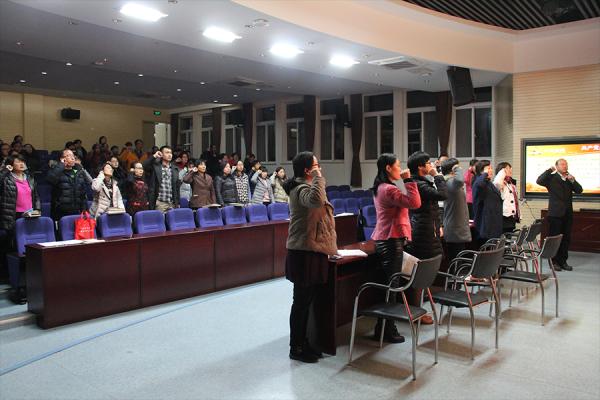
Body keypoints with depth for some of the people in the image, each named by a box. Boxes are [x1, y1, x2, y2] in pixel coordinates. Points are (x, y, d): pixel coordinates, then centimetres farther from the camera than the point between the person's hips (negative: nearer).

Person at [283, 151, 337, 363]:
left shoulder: (305, 187, 17)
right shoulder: (301, 189, -16)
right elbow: (316, 200, -40)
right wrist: (318, 177, -24)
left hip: (311, 251, 10)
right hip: (304, 253, -10)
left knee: (306, 300, 15)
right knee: (302, 300, -1)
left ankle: (303, 343, 26)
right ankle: (296, 348, 11)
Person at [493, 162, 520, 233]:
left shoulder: (512, 184, 18)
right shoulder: (501, 184, -10)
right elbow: (497, 182, -37)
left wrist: (518, 215, 18)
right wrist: (503, 171, -19)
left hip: (512, 217, 9)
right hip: (504, 217, -9)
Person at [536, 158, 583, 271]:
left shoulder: (570, 179, 14)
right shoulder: (551, 178, -2)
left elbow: (579, 190, 5)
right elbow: (539, 181, -20)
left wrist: (573, 181, -10)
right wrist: (549, 170, -18)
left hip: (567, 213, 5)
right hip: (555, 213, -5)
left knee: (566, 238, 8)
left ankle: (563, 261, 17)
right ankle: (554, 261, 7)